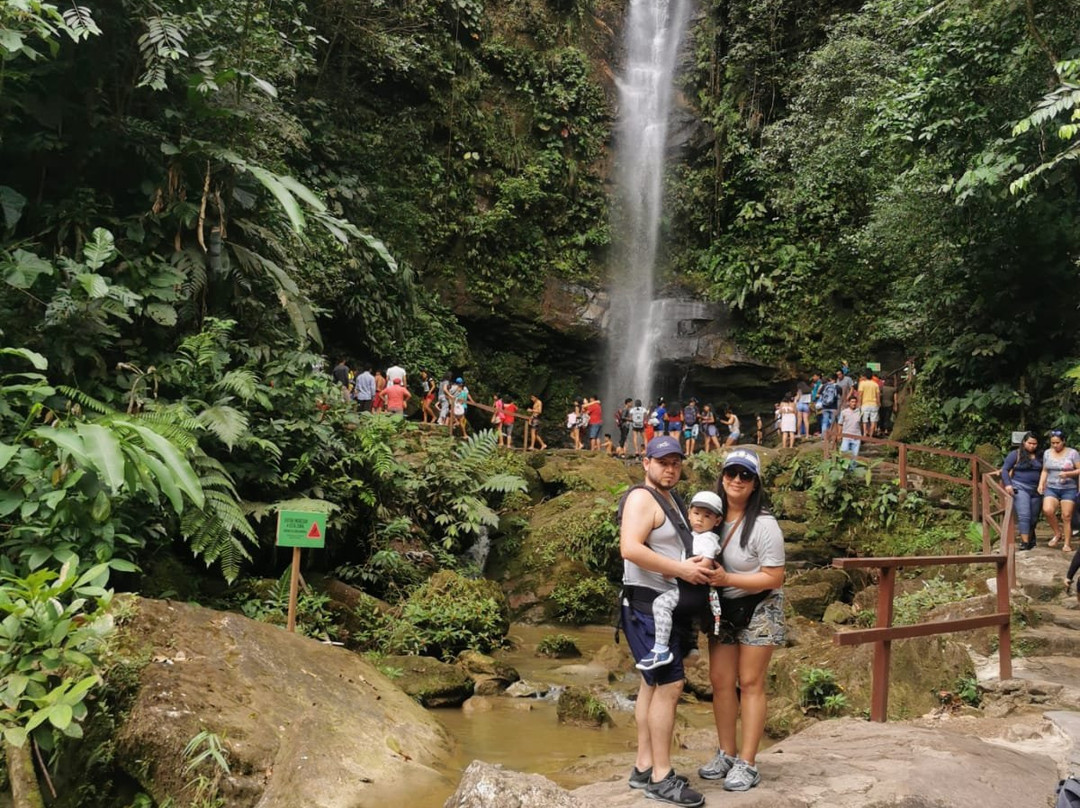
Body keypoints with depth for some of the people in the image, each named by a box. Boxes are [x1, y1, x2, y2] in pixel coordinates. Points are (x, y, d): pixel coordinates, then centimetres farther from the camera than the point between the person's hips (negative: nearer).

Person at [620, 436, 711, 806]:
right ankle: (662, 778, -4)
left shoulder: (672, 499, 16)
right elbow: (630, 549, -27)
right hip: (647, 605, -10)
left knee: (653, 683, 11)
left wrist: (700, 565, 5)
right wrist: (681, 569, -25)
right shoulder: (642, 498, -14)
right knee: (669, 684, -10)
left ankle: (643, 768, 18)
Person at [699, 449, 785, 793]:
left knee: (750, 683, 0)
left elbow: (773, 578, -18)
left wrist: (727, 578, -25)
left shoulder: (764, 525, -19)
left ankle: (747, 764, 8)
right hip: (722, 608, 5)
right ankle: (726, 753, 21)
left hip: (759, 609, -5)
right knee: (720, 680, 7)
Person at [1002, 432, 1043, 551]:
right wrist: (1007, 484, -15)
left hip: (1036, 490, 4)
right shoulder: (1015, 454, -2)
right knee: (1024, 515, -14)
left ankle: (1031, 538, 30)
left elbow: (1043, 472, 18)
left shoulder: (1040, 456, 11)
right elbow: (1004, 469, -4)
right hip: (1020, 488, -4)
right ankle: (1025, 542, -16)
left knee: (1033, 517, 10)